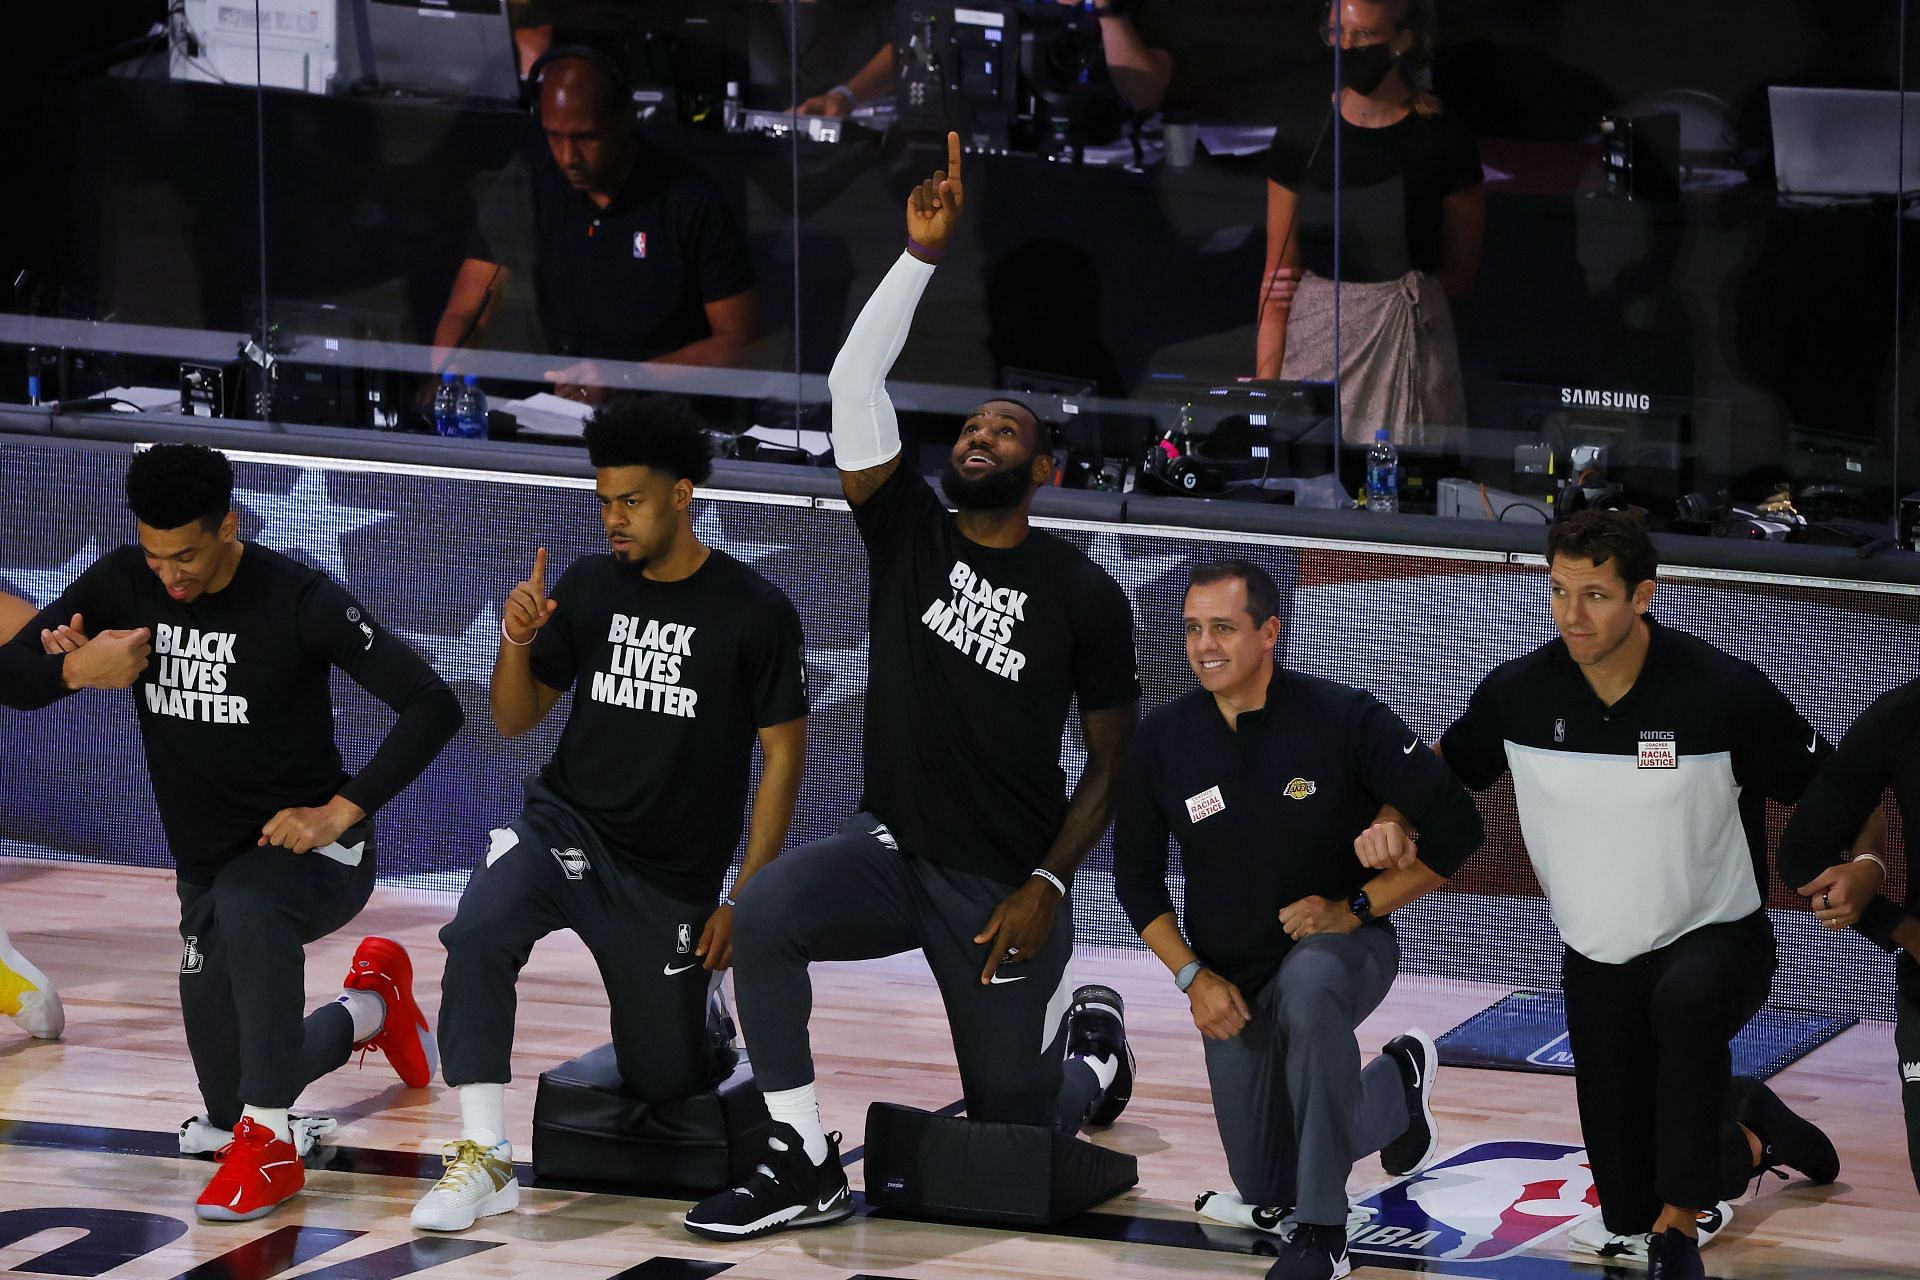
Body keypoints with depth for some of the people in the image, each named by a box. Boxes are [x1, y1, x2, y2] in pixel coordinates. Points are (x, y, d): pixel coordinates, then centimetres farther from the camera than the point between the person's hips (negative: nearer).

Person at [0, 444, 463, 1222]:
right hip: (207, 871, 6)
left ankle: (269, 1144, -33)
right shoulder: (124, 585, -7)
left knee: (247, 899, -41)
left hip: (317, 857, -6)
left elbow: (433, 706, -22)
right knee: (228, 1098, 10)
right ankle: (367, 1006, 41)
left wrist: (342, 810, -29)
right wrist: (75, 669, -28)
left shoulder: (299, 602, -21)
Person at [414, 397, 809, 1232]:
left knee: (663, 1085, 3)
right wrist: (518, 644, -14)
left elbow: (783, 755, -3)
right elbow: (515, 719, 8)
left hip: (672, 877, -1)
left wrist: (744, 902, -7)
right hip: (566, 827, 1)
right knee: (478, 930, -32)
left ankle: (706, 1022, 40)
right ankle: (483, 1161, -28)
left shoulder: (756, 614, -8)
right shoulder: (589, 586, 1)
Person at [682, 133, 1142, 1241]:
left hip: (1005, 887, -2)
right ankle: (806, 1166, -22)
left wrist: (1048, 885, -12)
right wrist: (925, 252, -19)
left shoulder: (1085, 596, -5)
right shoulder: (910, 536, 1)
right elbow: (854, 381, -11)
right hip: (895, 851, 2)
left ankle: (1091, 1043, 40)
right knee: (766, 911, -30)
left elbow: (1112, 761, -1)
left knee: (1009, 1121, 2)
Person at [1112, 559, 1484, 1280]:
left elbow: (1455, 827, -13)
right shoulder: (1164, 742, -7)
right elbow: (1136, 876, 5)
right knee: (1265, 1191, 9)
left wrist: (1355, 908, -19)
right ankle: (1396, 1086, 39)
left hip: (1345, 948, -4)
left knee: (1307, 986, -42)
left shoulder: (1345, 720, -17)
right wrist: (1193, 977, -7)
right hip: (1232, 986, 4)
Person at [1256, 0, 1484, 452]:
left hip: (1408, 346, -2)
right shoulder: (1300, 139, 6)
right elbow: (1278, 276, 6)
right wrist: (1265, 384, -4)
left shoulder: (1444, 144, -1)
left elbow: (1459, 275, 8)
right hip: (1315, 347, 2)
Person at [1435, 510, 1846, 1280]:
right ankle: (1745, 1135, 38)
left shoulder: (1725, 692, -19)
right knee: (1628, 1211, 6)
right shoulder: (1518, 694, -10)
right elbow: (1443, 771, 9)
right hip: (1598, 958, 4)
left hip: (1717, 937, -4)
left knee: (1687, 999, -42)